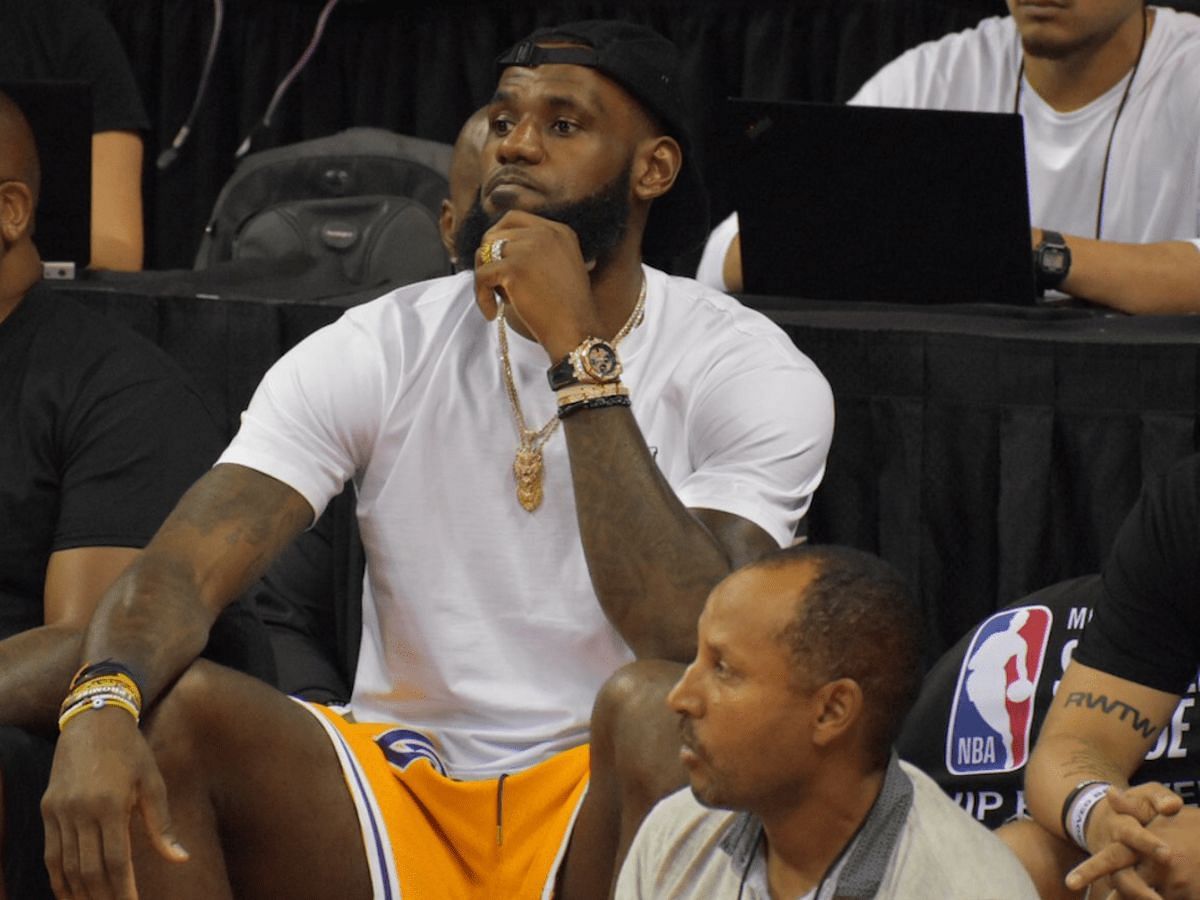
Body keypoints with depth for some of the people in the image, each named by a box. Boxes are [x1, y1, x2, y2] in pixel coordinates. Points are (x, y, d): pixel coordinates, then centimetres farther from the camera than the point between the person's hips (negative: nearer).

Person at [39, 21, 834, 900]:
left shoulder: (751, 373, -5)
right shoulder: (377, 351, 1)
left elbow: (689, 643, -22)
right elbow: (181, 571, -11)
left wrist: (580, 353, -22)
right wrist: (101, 708, -35)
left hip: (612, 822, -2)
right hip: (401, 794, 2)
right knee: (162, 706, -24)